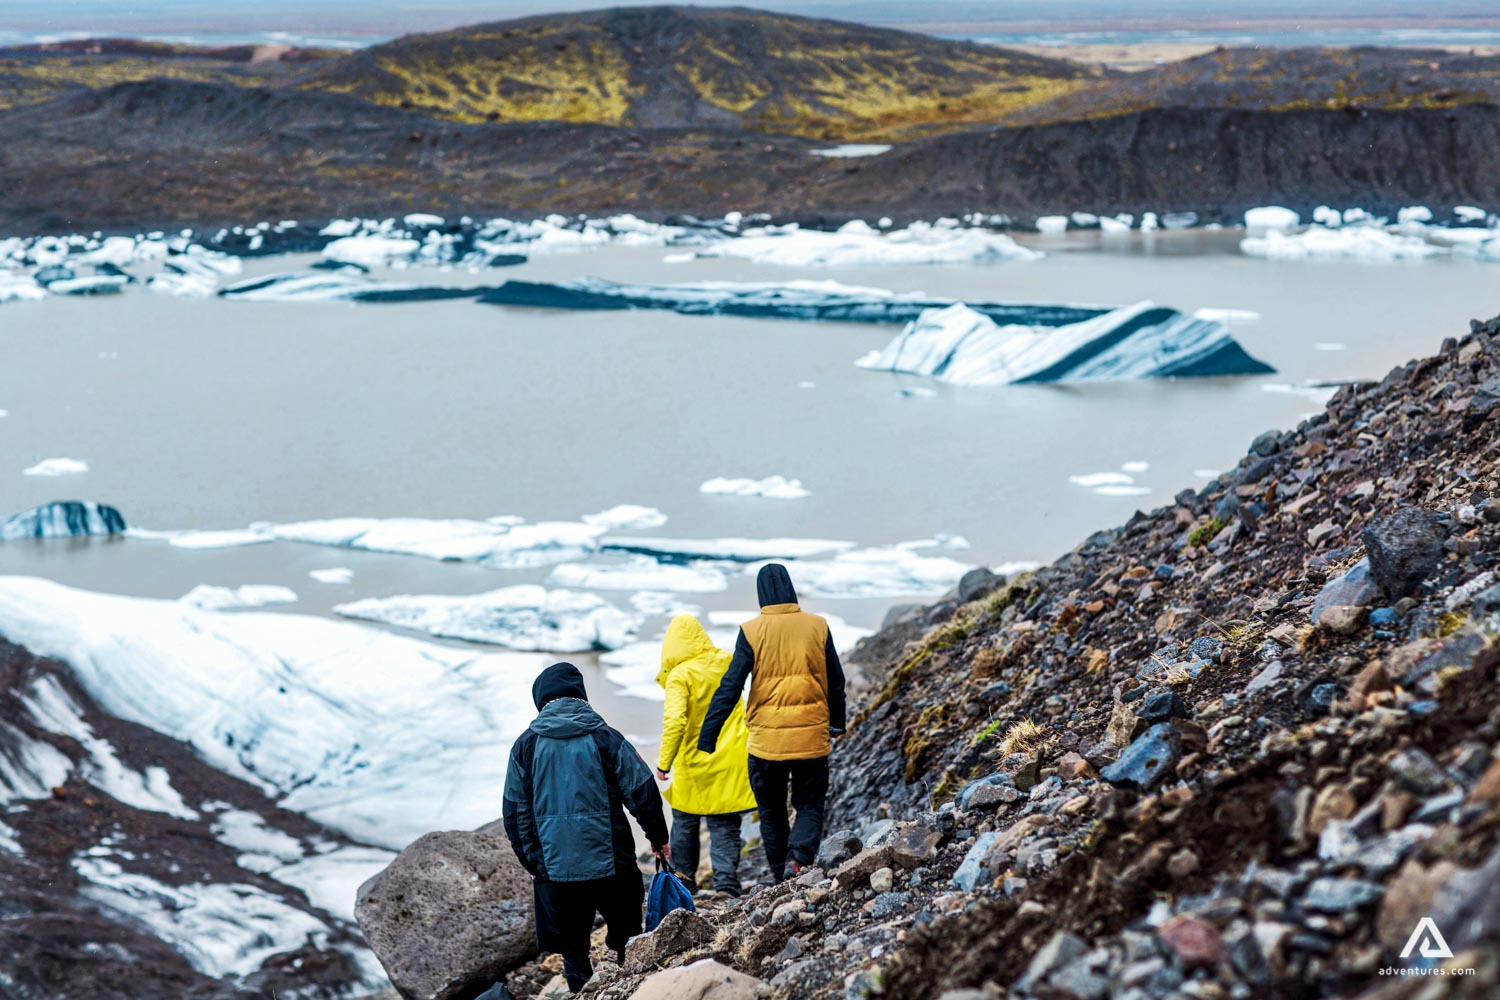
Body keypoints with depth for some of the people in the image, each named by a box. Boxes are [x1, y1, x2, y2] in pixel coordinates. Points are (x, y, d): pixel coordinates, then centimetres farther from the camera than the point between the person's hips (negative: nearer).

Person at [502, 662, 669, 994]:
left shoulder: (525, 746, 2)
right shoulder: (606, 739, -3)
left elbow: (516, 814, 6)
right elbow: (643, 793, -1)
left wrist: (533, 862, 15)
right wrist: (658, 839, 14)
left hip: (555, 870, 1)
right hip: (610, 864, -1)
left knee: (573, 954, 10)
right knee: (628, 939, 17)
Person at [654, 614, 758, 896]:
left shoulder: (679, 676, -15)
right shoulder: (725, 663, -1)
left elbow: (674, 721, -23)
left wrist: (664, 762, -15)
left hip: (694, 764, -3)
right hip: (731, 762, 3)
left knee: (685, 823, 15)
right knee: (725, 825, 7)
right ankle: (726, 878, -3)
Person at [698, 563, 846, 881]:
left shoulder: (752, 632, -7)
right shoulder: (817, 627, 0)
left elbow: (731, 685, -10)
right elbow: (836, 681, 9)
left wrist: (708, 735, -8)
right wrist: (837, 722, 25)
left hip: (766, 739, -1)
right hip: (811, 737, 1)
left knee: (771, 811, 15)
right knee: (810, 806, 9)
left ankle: (783, 878, 15)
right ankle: (799, 858, -17)